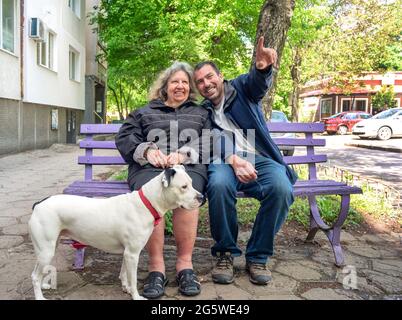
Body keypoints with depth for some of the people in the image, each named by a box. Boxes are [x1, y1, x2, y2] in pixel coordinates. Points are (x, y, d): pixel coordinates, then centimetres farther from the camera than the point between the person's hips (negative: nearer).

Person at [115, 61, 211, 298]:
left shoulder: (200, 114, 28)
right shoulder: (145, 113, 28)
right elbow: (124, 138, 14)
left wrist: (184, 154, -9)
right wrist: (147, 150, -6)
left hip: (190, 166, 0)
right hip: (149, 166, 1)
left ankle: (185, 263, -25)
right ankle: (156, 266, -27)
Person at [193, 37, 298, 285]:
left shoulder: (241, 87, 14)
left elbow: (258, 82, -12)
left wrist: (263, 67, -39)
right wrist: (234, 160, -26)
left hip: (260, 158, 0)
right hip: (225, 160, 0)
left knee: (281, 188, -32)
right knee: (219, 184, -36)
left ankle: (258, 256, -11)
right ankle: (225, 253, -13)